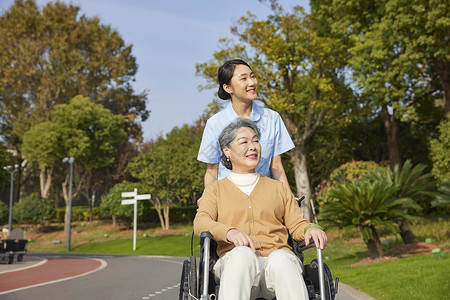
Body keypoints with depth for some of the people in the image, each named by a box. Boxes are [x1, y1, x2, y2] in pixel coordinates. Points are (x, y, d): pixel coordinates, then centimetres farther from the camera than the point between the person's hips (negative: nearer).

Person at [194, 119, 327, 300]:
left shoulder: (279, 188, 28)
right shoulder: (215, 189, 21)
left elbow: (296, 225, 21)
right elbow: (201, 222, 3)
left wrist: (310, 229, -5)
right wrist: (230, 232, -19)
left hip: (278, 262, 1)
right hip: (233, 263, -1)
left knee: (281, 259, -35)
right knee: (242, 254, -37)